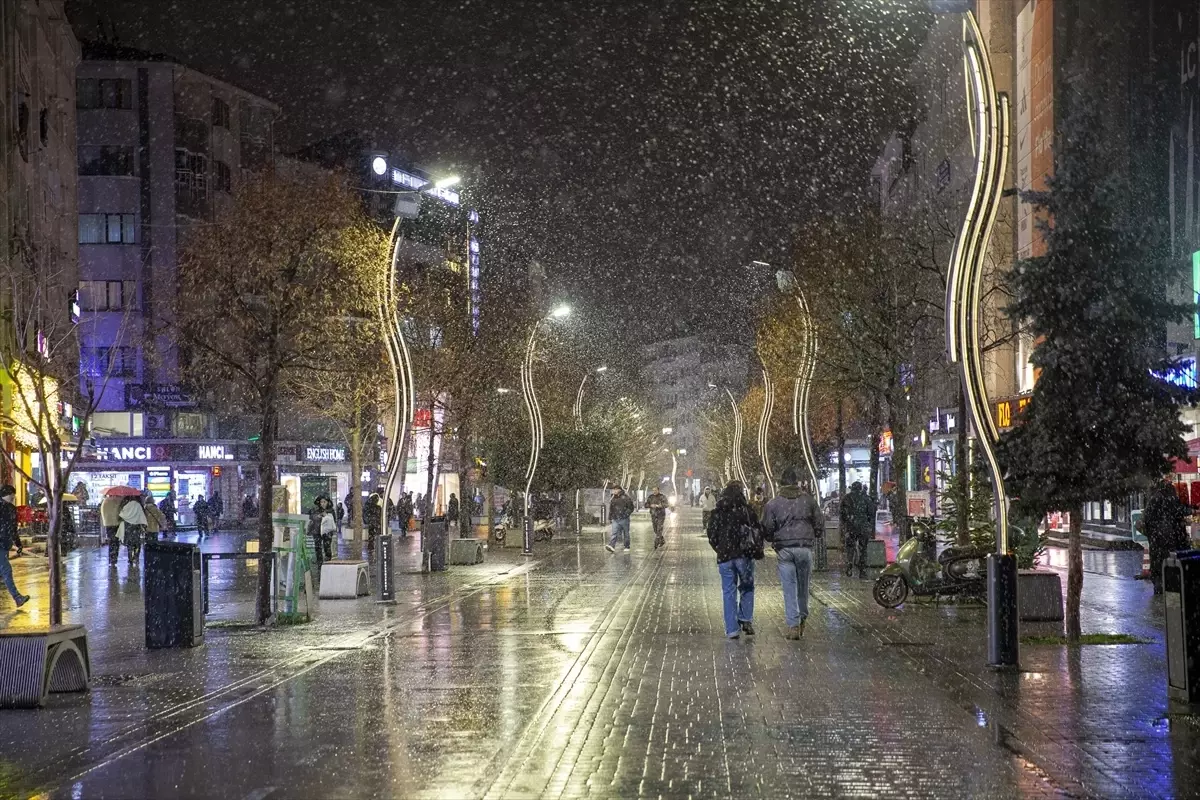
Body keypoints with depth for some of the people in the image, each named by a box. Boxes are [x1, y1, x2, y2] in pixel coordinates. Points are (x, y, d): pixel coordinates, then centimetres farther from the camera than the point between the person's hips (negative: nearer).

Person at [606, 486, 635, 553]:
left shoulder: (626, 498, -4)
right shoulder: (613, 499, 13)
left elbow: (631, 508, -4)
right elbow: (611, 509, 22)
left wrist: (626, 514, -14)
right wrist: (610, 518, 21)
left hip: (624, 519, -4)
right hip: (615, 520, 4)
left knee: (626, 534, 8)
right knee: (614, 533, -12)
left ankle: (627, 547, 20)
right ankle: (612, 546, -26)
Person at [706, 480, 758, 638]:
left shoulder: (717, 512, 3)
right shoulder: (747, 510, -3)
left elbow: (711, 536, 4)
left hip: (724, 558, 1)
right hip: (744, 556, -1)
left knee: (729, 593, 6)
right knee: (746, 588, 18)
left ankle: (732, 629, 4)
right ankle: (745, 620, 5)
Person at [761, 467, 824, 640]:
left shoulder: (773, 504, -1)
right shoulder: (809, 500, 3)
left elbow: (767, 531, 0)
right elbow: (820, 526, 6)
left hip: (784, 549, -1)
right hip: (805, 548, 1)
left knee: (789, 588, 1)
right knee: (803, 586, 15)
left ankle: (793, 625, -4)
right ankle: (802, 620, 26)